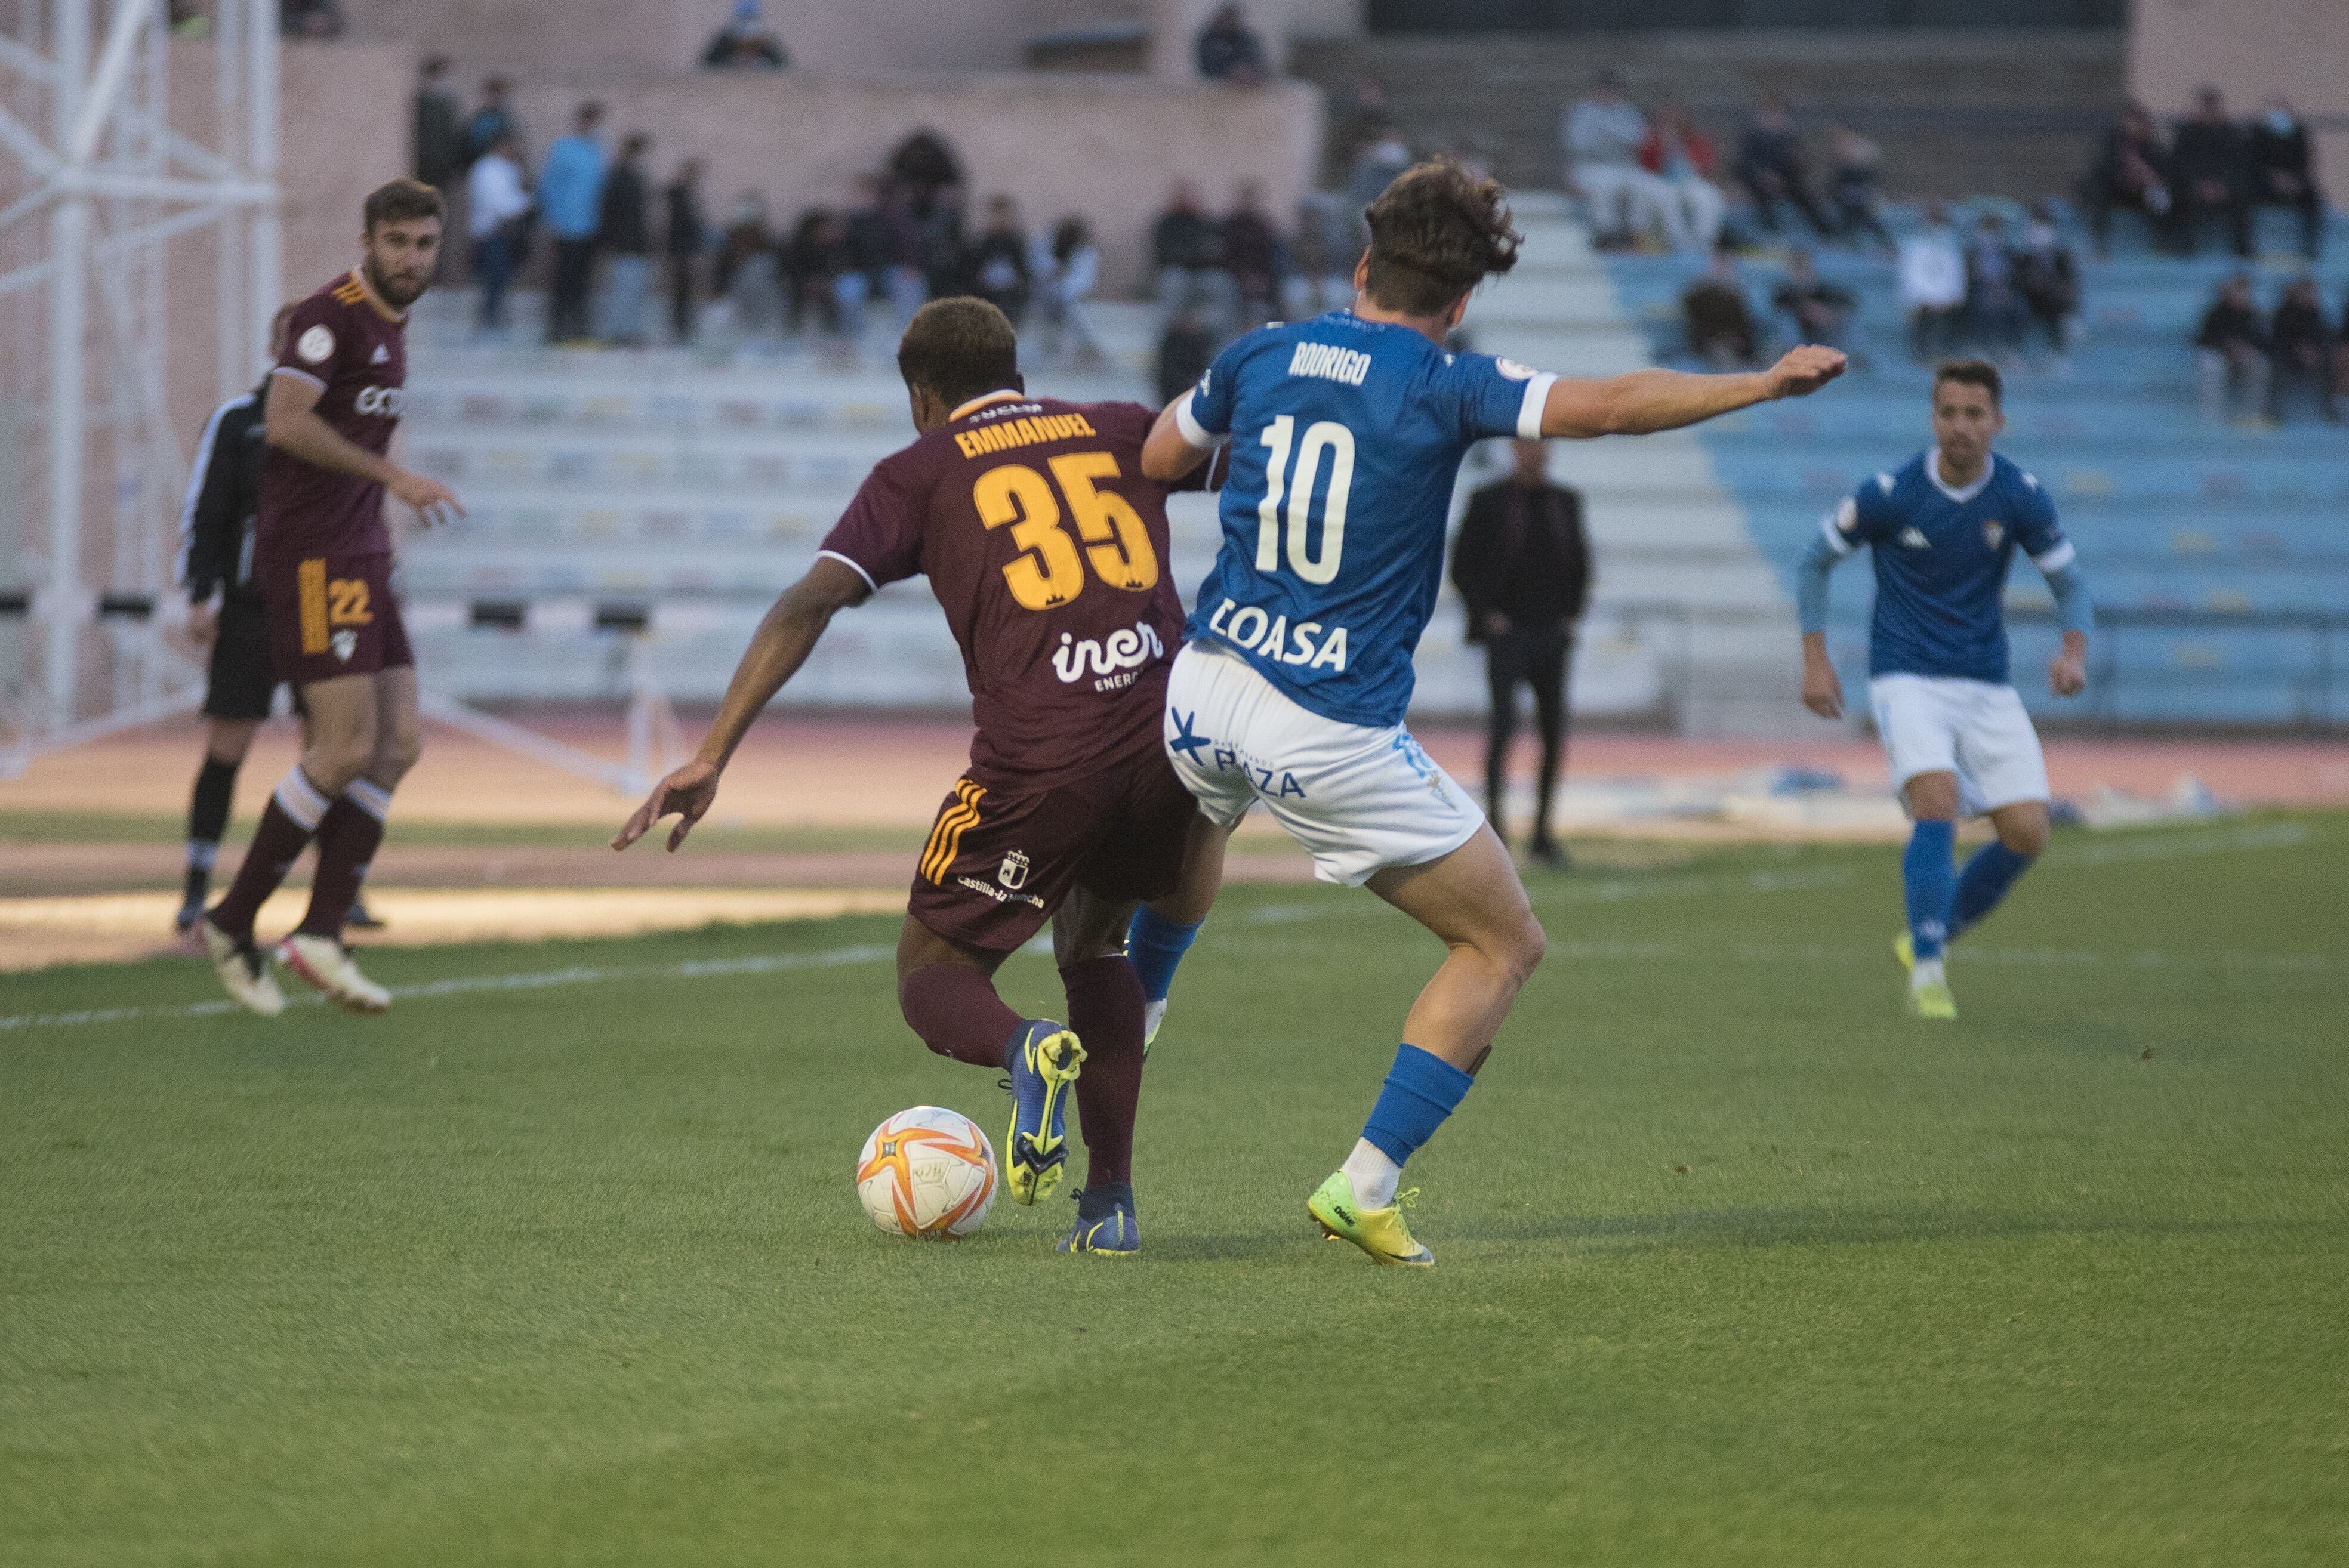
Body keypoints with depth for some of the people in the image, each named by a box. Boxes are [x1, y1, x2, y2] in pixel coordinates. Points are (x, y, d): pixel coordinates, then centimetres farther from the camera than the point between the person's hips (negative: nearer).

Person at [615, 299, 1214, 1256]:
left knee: (933, 974, 13)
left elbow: (810, 602, 1)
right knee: (1091, 939, 29)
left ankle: (1026, 1049, -23)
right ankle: (1110, 1202, 17)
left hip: (1038, 755, -4)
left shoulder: (921, 473, 12)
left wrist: (712, 756, -3)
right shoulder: (1119, 433, 20)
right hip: (1168, 739, 4)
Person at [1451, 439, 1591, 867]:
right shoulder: (1487, 502, -4)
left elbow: (1579, 563, 17)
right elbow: (1463, 567, -2)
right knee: (1504, 719, -23)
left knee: (1554, 737, 4)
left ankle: (1541, 834, 14)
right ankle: (1494, 814, -22)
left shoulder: (1566, 502, 8)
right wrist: (1487, 616, -11)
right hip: (1507, 635, -4)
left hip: (1552, 637, 4)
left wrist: (1572, 616, 4)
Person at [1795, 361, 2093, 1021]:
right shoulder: (1889, 494, -11)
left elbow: (2069, 582, 4)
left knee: (2027, 832, -6)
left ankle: (1932, 935, 17)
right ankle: (1928, 974, -18)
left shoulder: (2020, 496, -5)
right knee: (1937, 801, -27)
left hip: (1988, 687, 4)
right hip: (1908, 681, -4)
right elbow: (1816, 562, 2)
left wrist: (2075, 652, -17)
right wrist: (1815, 662, -4)